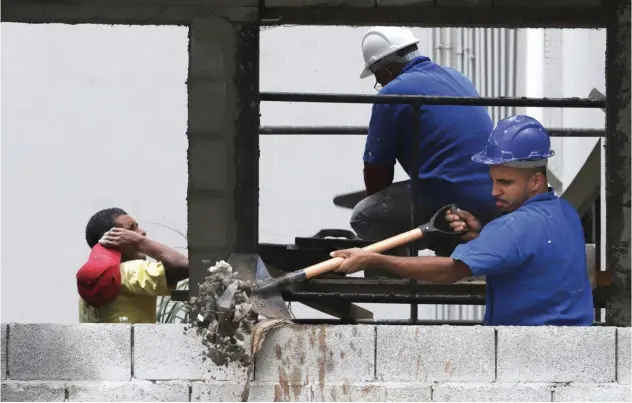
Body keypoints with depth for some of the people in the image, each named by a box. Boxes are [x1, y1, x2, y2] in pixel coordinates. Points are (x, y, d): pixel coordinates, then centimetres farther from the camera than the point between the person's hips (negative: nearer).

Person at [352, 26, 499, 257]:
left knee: (362, 218, 4)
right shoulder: (458, 79, 22)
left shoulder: (392, 94, -3)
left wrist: (379, 204, 22)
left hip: (453, 203, -8)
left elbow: (376, 168, 1)